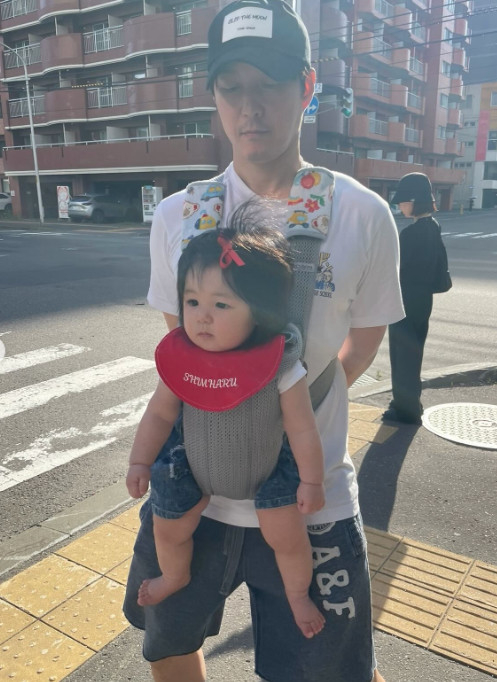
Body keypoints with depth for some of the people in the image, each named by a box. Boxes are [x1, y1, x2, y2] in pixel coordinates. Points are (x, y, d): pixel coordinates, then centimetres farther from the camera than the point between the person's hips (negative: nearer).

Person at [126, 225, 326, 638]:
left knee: (287, 535, -2)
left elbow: (303, 429, -17)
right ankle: (175, 577, 48)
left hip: (268, 473, -2)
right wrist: (140, 462, -3)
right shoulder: (180, 360, -21)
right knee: (168, 527, 12)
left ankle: (298, 594, 34)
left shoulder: (281, 367, -29)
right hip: (197, 468, 3)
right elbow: (160, 413, -5)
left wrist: (311, 481, -9)